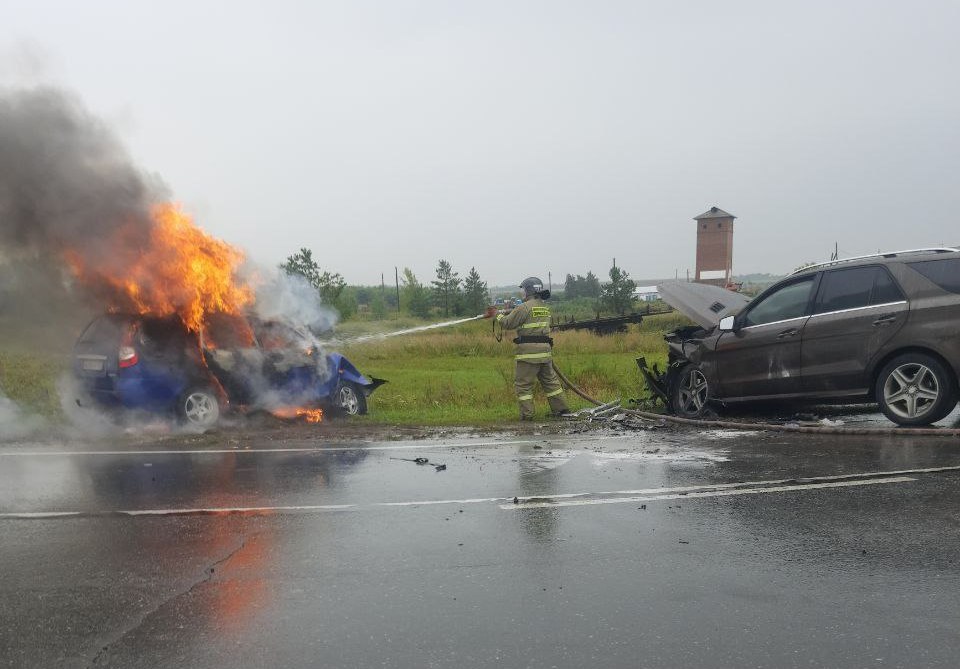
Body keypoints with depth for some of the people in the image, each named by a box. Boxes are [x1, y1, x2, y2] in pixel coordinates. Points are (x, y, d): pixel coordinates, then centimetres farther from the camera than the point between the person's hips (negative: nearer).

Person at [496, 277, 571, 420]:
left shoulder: (524, 307, -11)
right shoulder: (545, 307, 14)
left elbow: (507, 323, -6)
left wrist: (500, 316, 14)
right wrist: (510, 313, 21)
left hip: (529, 351, -7)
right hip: (545, 349, 7)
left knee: (523, 384, 1)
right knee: (550, 380, 17)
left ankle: (527, 415, 0)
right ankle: (562, 409, 20)